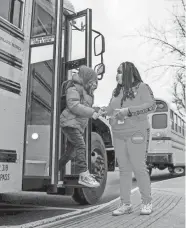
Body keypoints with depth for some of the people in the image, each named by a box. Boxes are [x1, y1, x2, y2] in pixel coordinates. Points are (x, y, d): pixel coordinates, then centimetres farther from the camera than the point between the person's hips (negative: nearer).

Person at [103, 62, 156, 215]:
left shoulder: (142, 87, -5)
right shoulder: (117, 91, 14)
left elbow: (151, 106, -19)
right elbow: (110, 110, 16)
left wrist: (128, 110, -23)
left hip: (136, 134, -6)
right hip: (118, 135, 6)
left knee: (139, 168, -4)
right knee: (124, 170, 6)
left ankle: (147, 203, 11)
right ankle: (126, 204, 11)